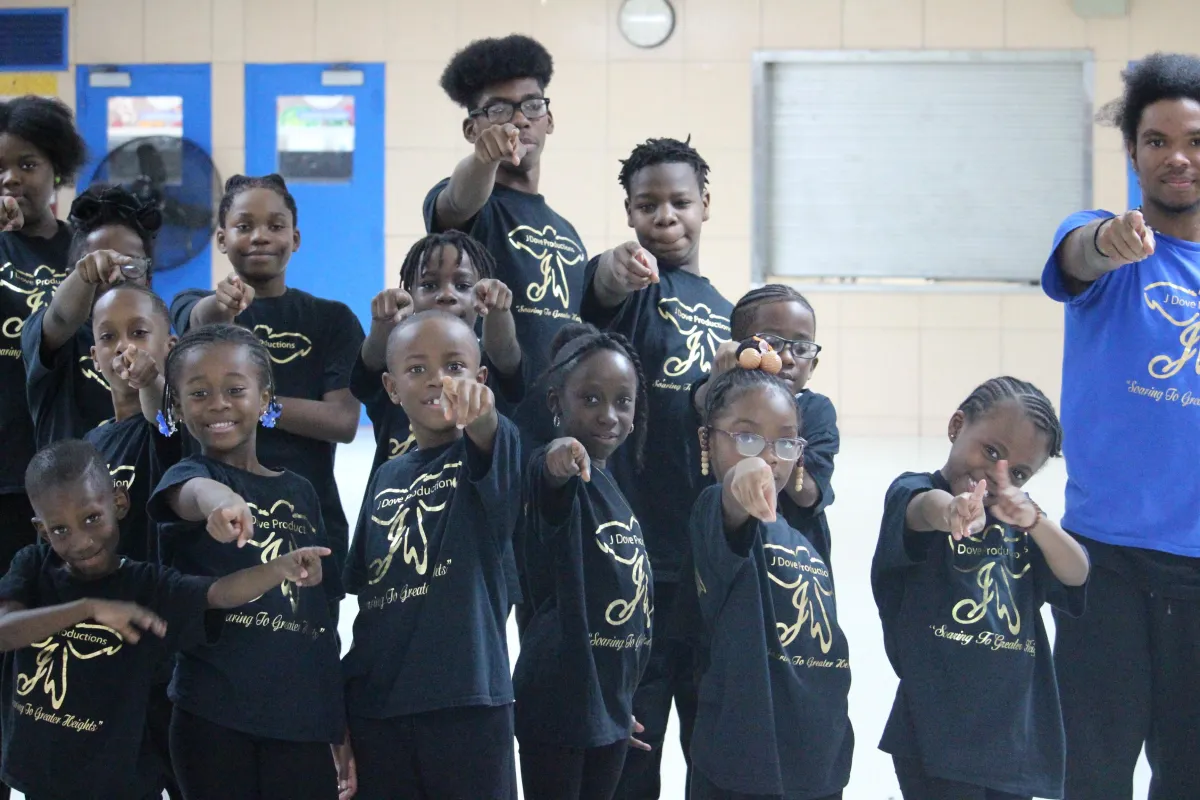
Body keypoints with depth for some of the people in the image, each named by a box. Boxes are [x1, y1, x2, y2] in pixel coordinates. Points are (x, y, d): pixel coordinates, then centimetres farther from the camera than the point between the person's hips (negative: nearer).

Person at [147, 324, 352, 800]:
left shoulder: (300, 492, 11)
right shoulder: (189, 473, -1)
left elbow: (323, 616, 14)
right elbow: (188, 492, -28)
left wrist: (341, 728, 10)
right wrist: (216, 497, -52)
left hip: (303, 720, 3)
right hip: (213, 717, -3)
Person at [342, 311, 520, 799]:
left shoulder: (483, 455, -2)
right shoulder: (387, 478, 11)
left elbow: (494, 444, -28)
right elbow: (364, 585, 16)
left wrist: (480, 417, -51)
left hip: (467, 697, -5)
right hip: (377, 702, 5)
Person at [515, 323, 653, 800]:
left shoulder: (613, 487, 11)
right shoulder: (560, 475, -12)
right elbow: (551, 478, -39)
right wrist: (557, 461, -63)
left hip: (611, 700, 8)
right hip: (559, 700, -8)